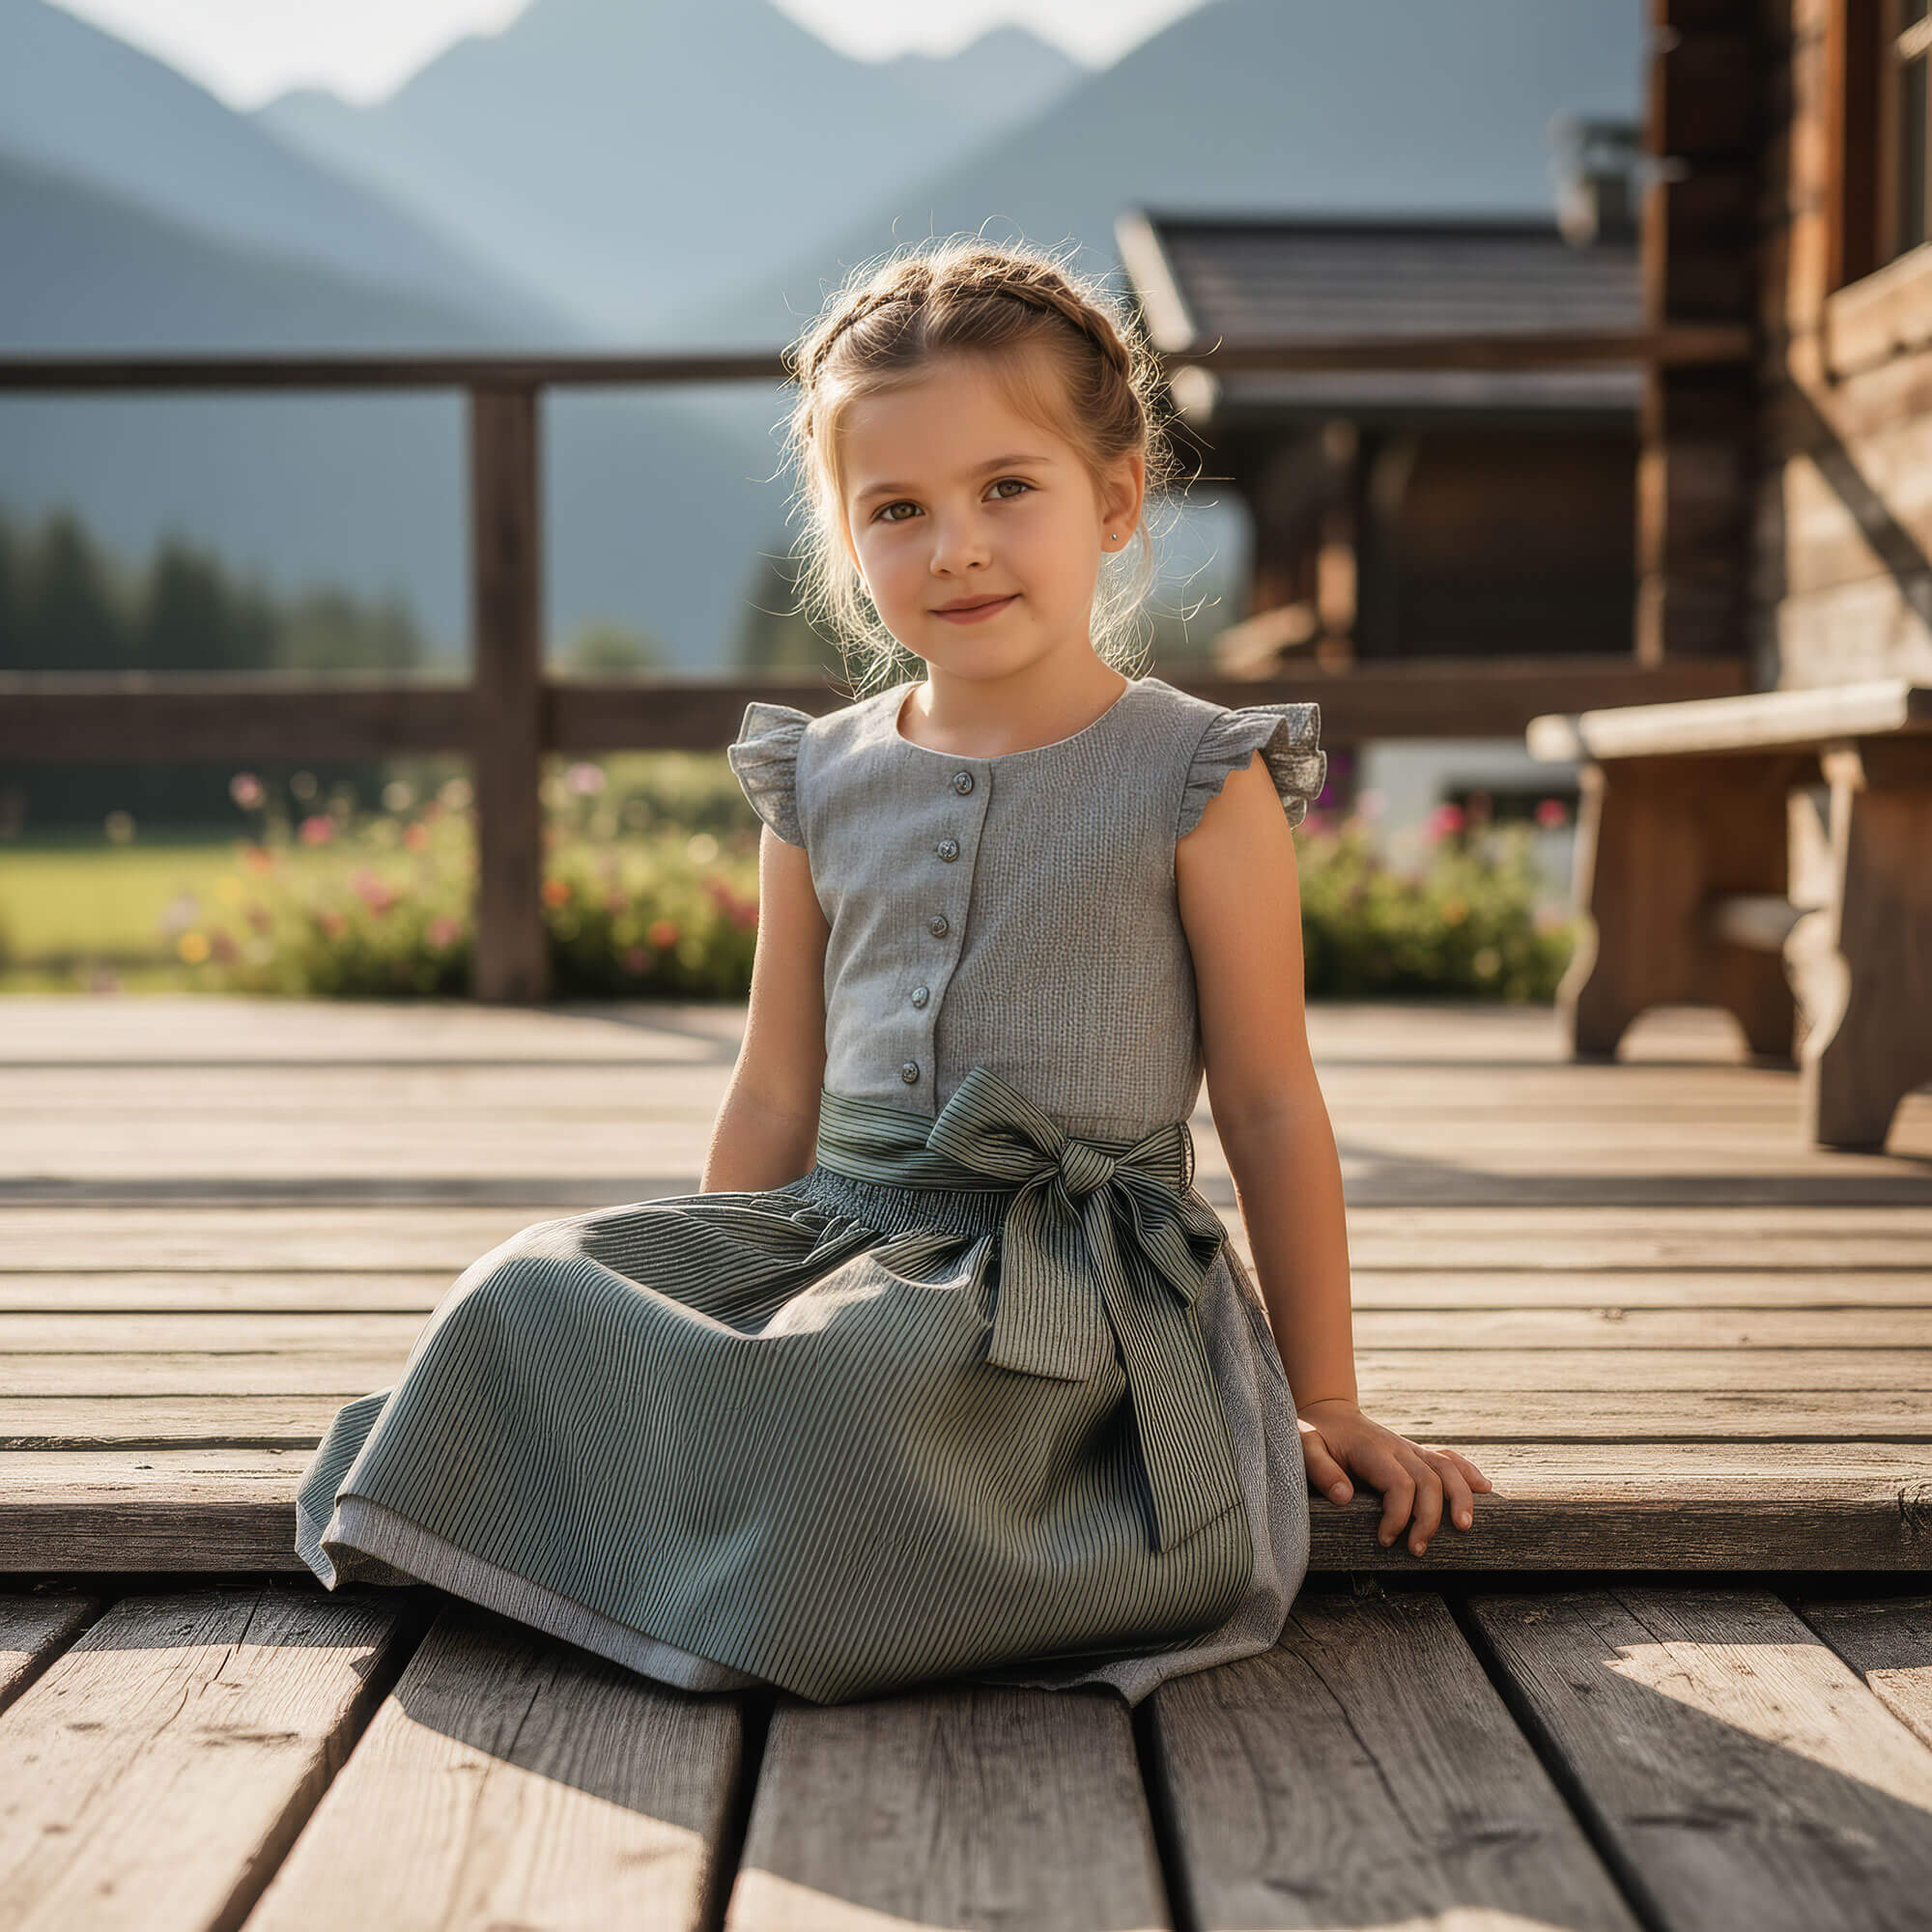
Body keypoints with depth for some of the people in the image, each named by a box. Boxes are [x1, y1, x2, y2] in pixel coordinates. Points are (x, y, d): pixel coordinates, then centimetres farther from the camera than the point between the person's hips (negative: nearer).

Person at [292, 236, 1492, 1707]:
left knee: (856, 1383, -35)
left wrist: (1325, 1402, 4)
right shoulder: (822, 789, 11)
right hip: (839, 1229, 5)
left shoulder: (1197, 782, -2)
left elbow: (1271, 1108, 2)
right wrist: (707, 1292, 16)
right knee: (535, 1292, -19)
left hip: (1071, 1265, -4)